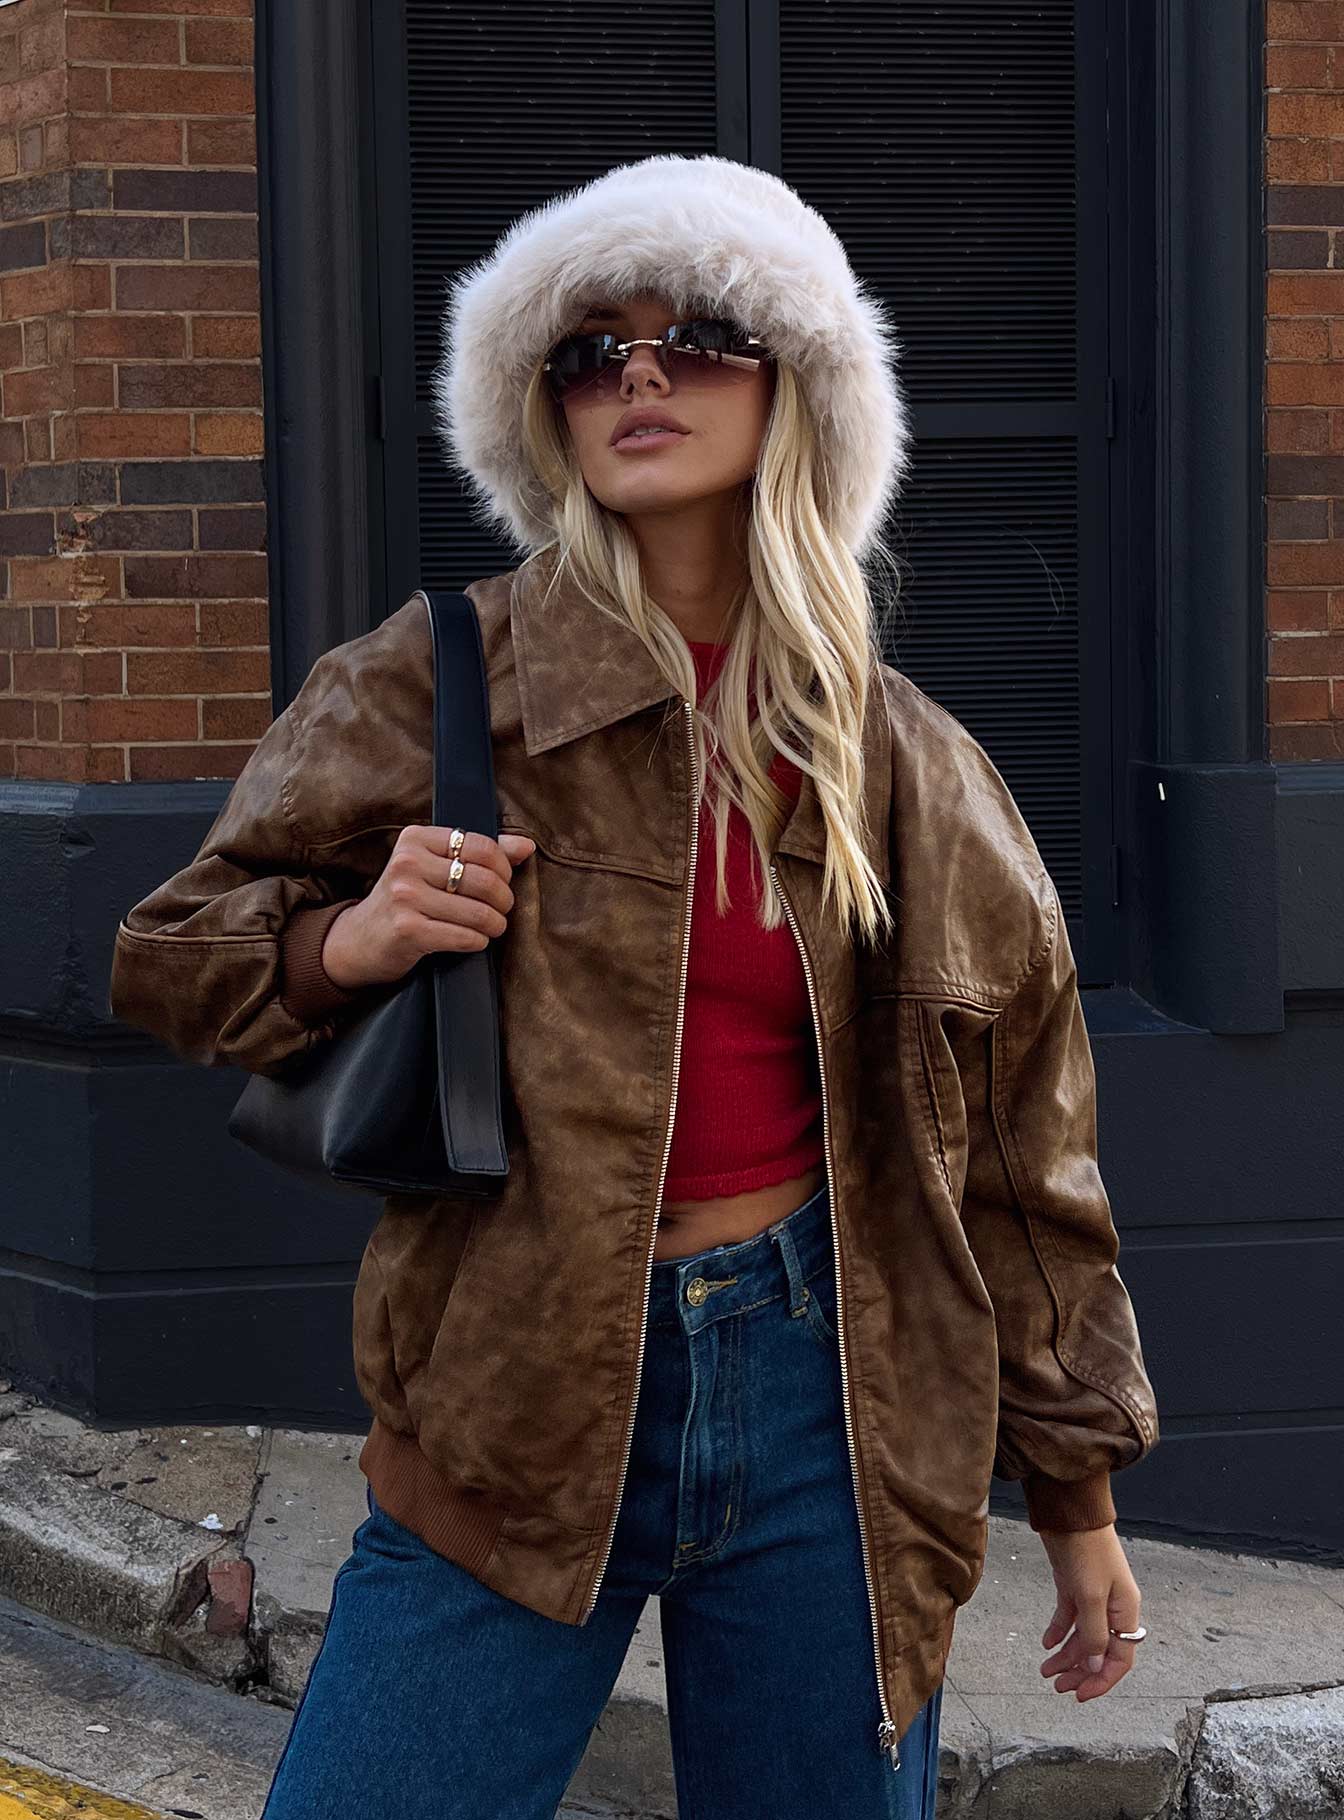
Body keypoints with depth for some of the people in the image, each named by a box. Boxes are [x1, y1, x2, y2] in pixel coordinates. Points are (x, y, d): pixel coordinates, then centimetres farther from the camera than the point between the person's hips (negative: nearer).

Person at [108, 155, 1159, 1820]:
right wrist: (349, 942, -14)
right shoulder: (437, 685, 2)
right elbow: (169, 957, 8)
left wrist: (1078, 1503, 14)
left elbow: (1020, 1149, 13)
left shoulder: (906, 764, 7)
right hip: (521, 1413, -1)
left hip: (824, 1400, 2)